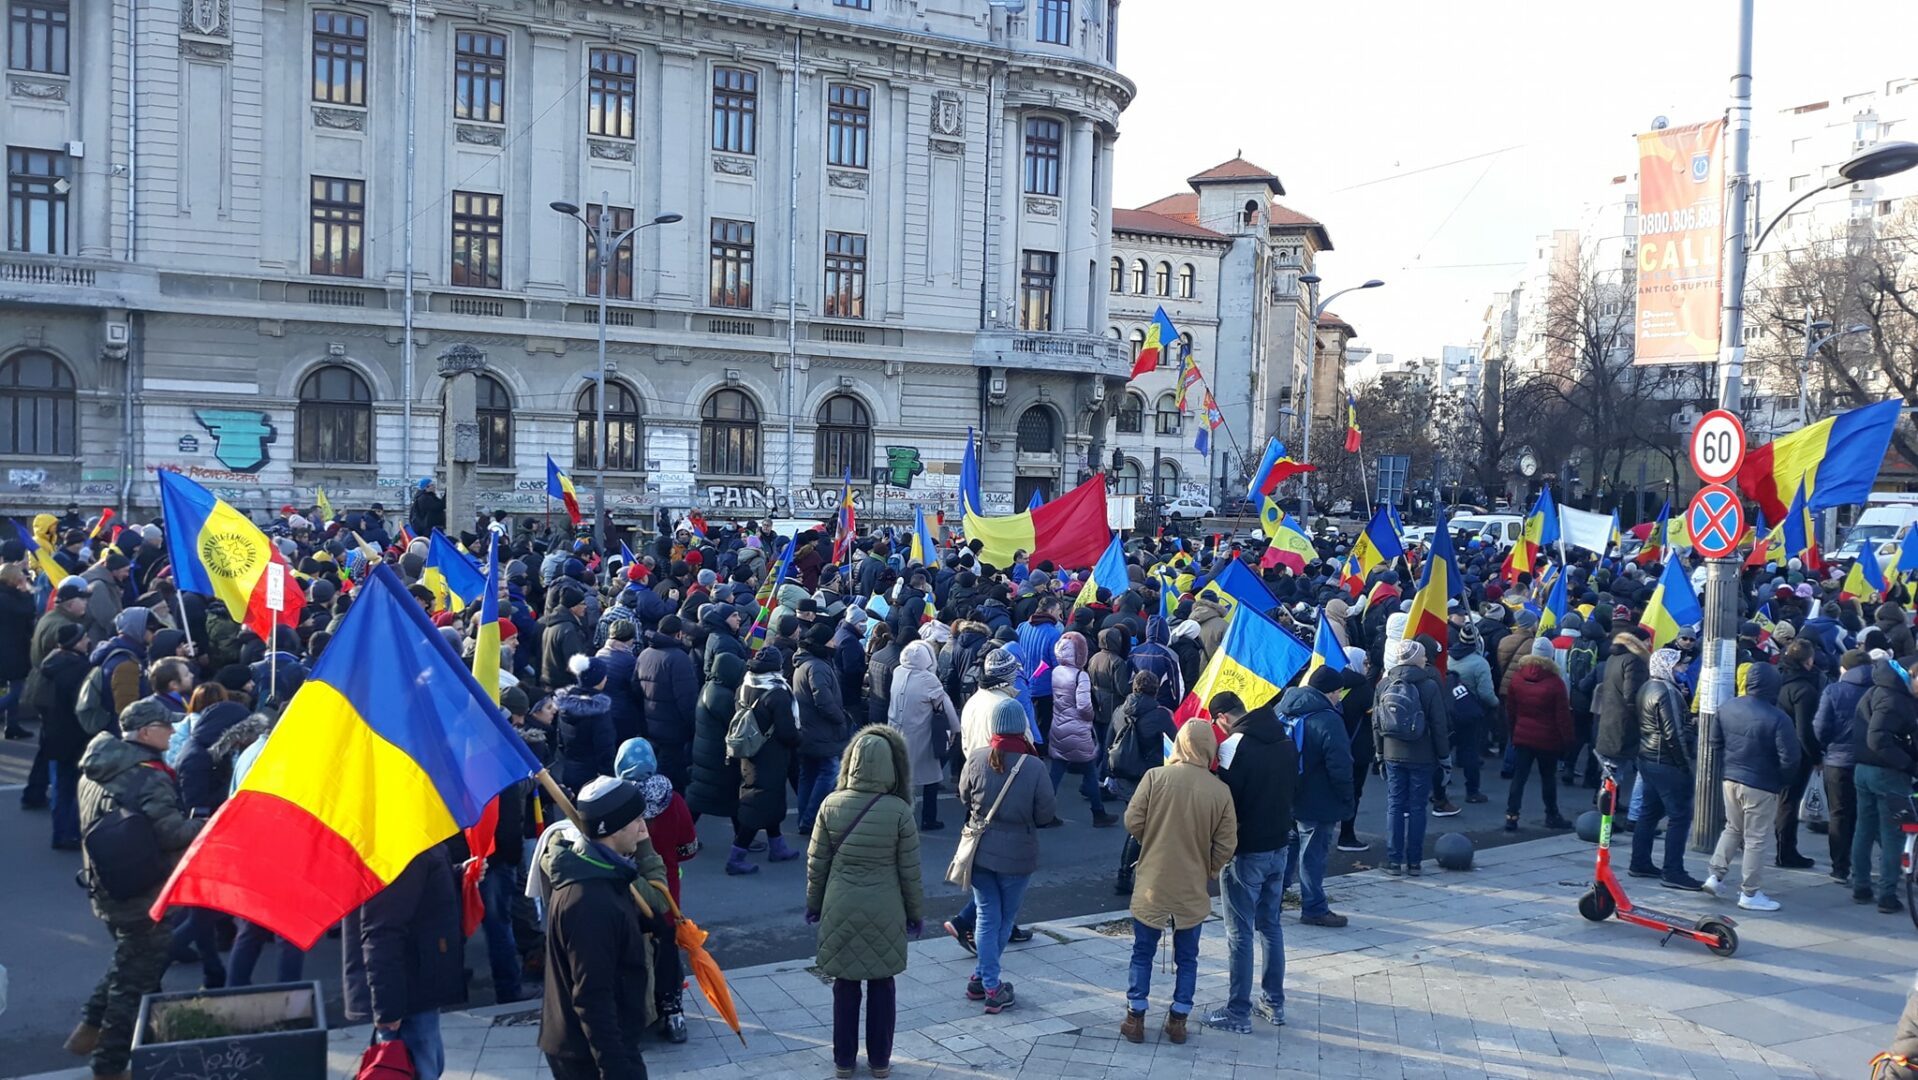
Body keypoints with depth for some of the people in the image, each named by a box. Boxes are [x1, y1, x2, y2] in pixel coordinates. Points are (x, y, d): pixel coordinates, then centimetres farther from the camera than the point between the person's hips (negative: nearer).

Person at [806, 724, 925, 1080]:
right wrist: (916, 912, 7)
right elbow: (909, 870, -6)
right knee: (882, 985, 14)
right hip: (885, 911, -1)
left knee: (845, 984, 14)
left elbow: (816, 862, -1)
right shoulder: (898, 810, -13)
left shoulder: (831, 804, -9)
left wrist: (813, 903, 14)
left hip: (841, 909, 1)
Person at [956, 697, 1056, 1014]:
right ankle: (984, 977, 24)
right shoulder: (1034, 766, -18)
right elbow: (1046, 814, -10)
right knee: (1006, 919, 17)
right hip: (1018, 855, -1)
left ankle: (987, 983, 12)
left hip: (980, 849, 2)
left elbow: (964, 798, 3)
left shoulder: (975, 759, -13)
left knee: (988, 917, 12)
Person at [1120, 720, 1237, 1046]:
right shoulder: (1221, 791, -10)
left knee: (1142, 954, 13)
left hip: (1152, 884, -1)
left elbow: (1132, 821, -10)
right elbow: (1226, 845, -6)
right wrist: (1207, 872, 12)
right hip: (1192, 890, 1)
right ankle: (1178, 1021, 21)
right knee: (1187, 958, 16)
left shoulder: (1156, 777, -13)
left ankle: (1135, 1019, 17)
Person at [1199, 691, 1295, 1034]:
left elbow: (1225, 801, -17)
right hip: (1279, 848, 7)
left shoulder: (1234, 746, -18)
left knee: (1240, 933, 1)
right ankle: (1274, 1002, 26)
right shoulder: (1287, 741, 5)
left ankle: (1238, 1013, 8)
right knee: (1272, 925, 18)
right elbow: (1293, 790, 13)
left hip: (1245, 852, -7)